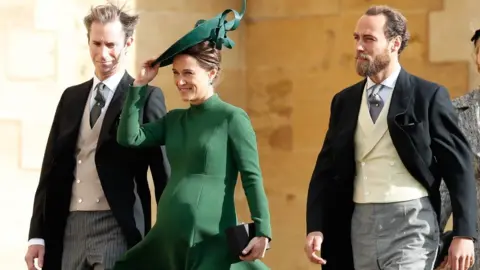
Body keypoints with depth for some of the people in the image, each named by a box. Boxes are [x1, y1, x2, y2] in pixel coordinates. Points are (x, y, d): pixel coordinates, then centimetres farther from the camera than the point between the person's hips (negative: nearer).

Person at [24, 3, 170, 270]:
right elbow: (52, 169, 15)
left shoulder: (146, 97, -1)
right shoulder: (71, 97, 15)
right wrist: (38, 235, 10)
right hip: (71, 229, 5)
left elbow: (163, 173, -3)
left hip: (118, 229, -5)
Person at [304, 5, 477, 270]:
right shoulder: (344, 100, 12)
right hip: (361, 224, 5)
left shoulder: (428, 95, -2)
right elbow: (326, 169, 12)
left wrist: (463, 233, -9)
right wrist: (315, 227, 0)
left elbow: (458, 166, -3)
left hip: (409, 222, -5)